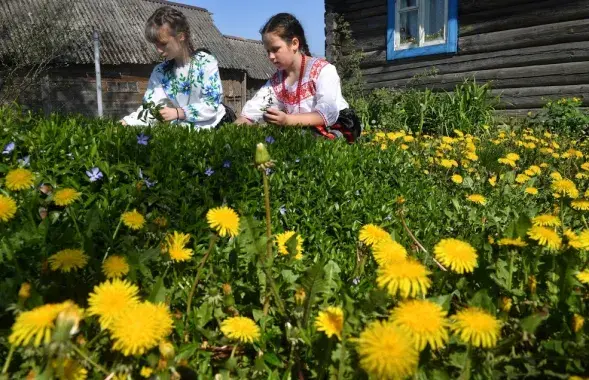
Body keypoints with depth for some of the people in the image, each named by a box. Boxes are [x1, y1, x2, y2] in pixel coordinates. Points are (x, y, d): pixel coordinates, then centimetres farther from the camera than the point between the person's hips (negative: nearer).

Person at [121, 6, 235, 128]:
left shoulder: (205, 62, -9)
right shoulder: (160, 71, 2)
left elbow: (211, 105, -14)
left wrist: (178, 113, -23)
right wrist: (128, 122, -23)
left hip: (213, 126, -3)